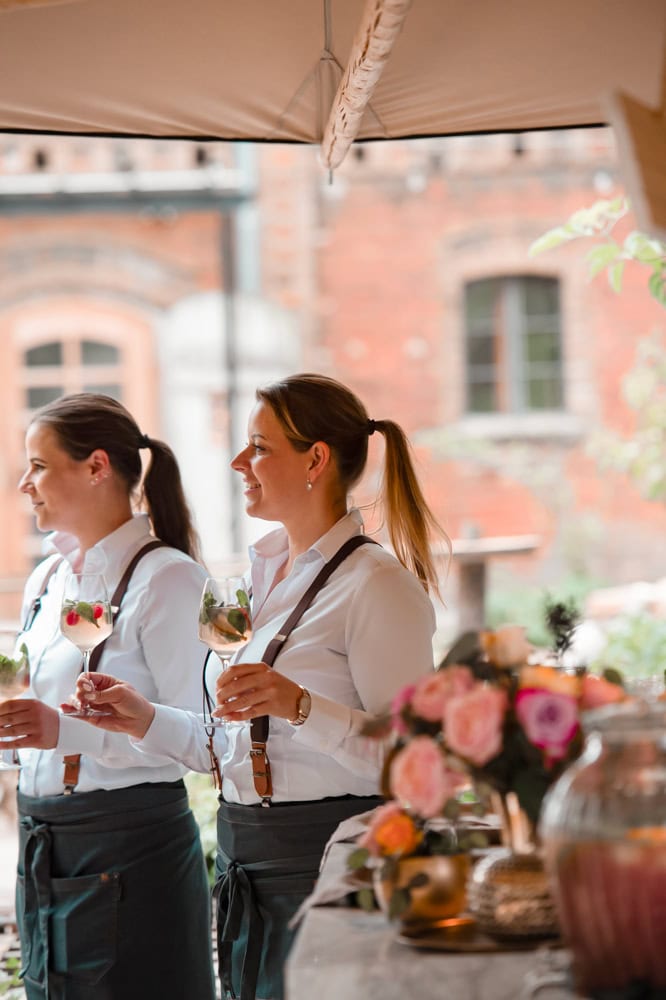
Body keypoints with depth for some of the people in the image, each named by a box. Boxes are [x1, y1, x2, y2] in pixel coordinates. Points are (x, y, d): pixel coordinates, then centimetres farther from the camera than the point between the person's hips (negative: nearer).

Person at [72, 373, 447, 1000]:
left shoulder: (378, 584, -12)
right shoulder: (261, 577, 13)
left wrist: (300, 706, -29)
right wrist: (146, 720, 8)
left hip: (328, 859, -8)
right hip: (245, 865, 8)